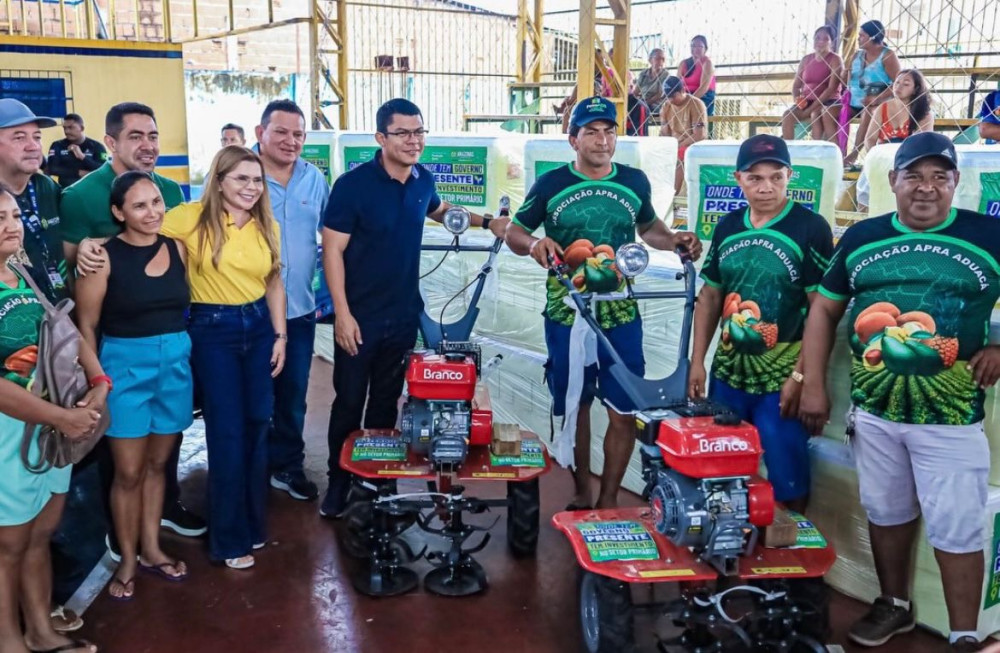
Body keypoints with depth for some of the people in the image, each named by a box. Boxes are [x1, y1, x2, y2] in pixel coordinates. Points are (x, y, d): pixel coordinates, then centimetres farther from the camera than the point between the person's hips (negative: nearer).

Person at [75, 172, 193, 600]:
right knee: (129, 472, 5)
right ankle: (127, 560, 22)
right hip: (125, 365, -4)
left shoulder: (176, 249, 2)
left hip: (176, 363, 4)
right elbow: (86, 326, -8)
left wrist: (189, 355, 8)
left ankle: (151, 549, 30)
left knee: (157, 464, 15)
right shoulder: (104, 257, -12)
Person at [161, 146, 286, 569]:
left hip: (259, 327, 5)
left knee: (258, 425, 11)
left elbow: (274, 283, 10)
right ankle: (229, 538, 16)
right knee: (227, 433, 0)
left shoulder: (268, 226, 5)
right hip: (212, 330, -5)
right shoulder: (193, 218, -10)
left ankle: (253, 522, 30)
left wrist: (280, 335, 7)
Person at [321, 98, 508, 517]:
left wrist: (485, 222, 17)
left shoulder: (423, 180, 2)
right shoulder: (353, 184, -15)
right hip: (360, 316, -5)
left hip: (404, 314, 5)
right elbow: (333, 250, -14)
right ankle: (338, 483, 22)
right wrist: (342, 314, -17)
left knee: (386, 401, 15)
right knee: (349, 402, 5)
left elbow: (438, 210, 26)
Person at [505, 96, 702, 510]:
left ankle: (609, 499, 17)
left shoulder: (634, 182, 4)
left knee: (623, 412, 1)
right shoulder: (551, 184, -3)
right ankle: (581, 493, 26)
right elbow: (513, 233, 3)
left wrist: (675, 241, 2)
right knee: (574, 408, 10)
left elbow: (647, 227, 22)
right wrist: (533, 244, -19)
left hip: (621, 314, 2)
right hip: (566, 314, -1)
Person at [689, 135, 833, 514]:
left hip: (780, 379, -5)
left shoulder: (811, 229, -9)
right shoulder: (727, 227, 6)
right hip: (727, 373, 5)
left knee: (788, 476, 5)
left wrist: (800, 375, -15)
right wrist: (697, 361, 7)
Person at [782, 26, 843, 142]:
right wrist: (797, 99, -12)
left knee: (816, 115, -37)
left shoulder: (835, 59, -5)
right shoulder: (806, 59, 10)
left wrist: (811, 108, -22)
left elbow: (832, 88, -15)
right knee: (787, 116, -23)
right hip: (807, 101, 5)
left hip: (828, 101, -5)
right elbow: (796, 85, 13)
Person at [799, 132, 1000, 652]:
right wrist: (813, 385, 2)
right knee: (886, 513, 18)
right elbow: (824, 310, 8)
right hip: (873, 411, 3)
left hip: (951, 416, -3)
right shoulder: (861, 238, 4)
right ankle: (894, 606, 38)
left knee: (956, 529, 3)